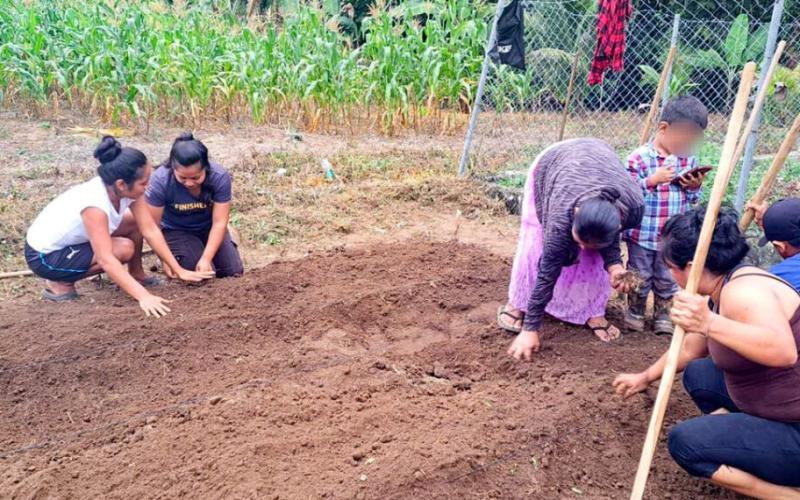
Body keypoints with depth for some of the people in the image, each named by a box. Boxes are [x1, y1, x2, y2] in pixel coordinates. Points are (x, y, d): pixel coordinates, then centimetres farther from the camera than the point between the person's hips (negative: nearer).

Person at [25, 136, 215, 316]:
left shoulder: (125, 188, -14)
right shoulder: (94, 203, -36)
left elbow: (151, 230, -13)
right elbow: (106, 260, -39)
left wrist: (180, 271, -17)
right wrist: (143, 296, -47)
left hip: (72, 239, 7)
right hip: (43, 255, -7)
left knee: (135, 221, -6)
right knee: (124, 249, -22)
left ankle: (136, 274, 13)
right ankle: (60, 284, -7)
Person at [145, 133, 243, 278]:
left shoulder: (220, 176, -27)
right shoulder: (160, 181, -30)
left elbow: (219, 222, -23)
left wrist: (206, 258, -30)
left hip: (208, 228, 2)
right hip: (176, 231, -2)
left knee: (233, 271, -8)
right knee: (205, 274, -18)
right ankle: (174, 253, 12)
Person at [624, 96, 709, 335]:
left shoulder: (689, 159, 2)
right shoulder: (639, 158, -14)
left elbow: (694, 199, 10)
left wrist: (696, 186, -11)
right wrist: (652, 180, -25)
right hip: (643, 233, -3)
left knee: (668, 279, 15)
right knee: (640, 277, 13)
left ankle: (663, 315, 32)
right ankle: (635, 311, 33)